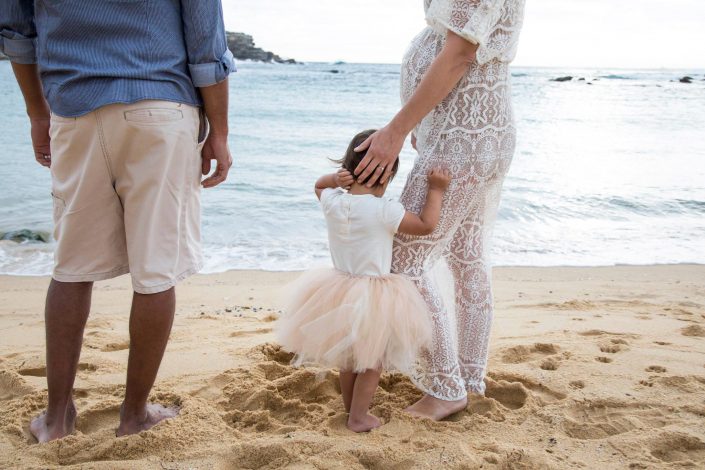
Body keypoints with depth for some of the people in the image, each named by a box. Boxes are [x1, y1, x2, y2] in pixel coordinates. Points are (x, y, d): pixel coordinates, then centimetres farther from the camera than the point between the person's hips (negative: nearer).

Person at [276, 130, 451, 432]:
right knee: (372, 361, 13)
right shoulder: (385, 210, -22)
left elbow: (318, 186, 17)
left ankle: (349, 406, 43)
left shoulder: (332, 202, -7)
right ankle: (358, 417, 20)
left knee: (349, 356, 26)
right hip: (374, 299, -6)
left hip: (340, 290, 6)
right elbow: (426, 225, -12)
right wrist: (436, 190, -3)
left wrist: (334, 179, -3)